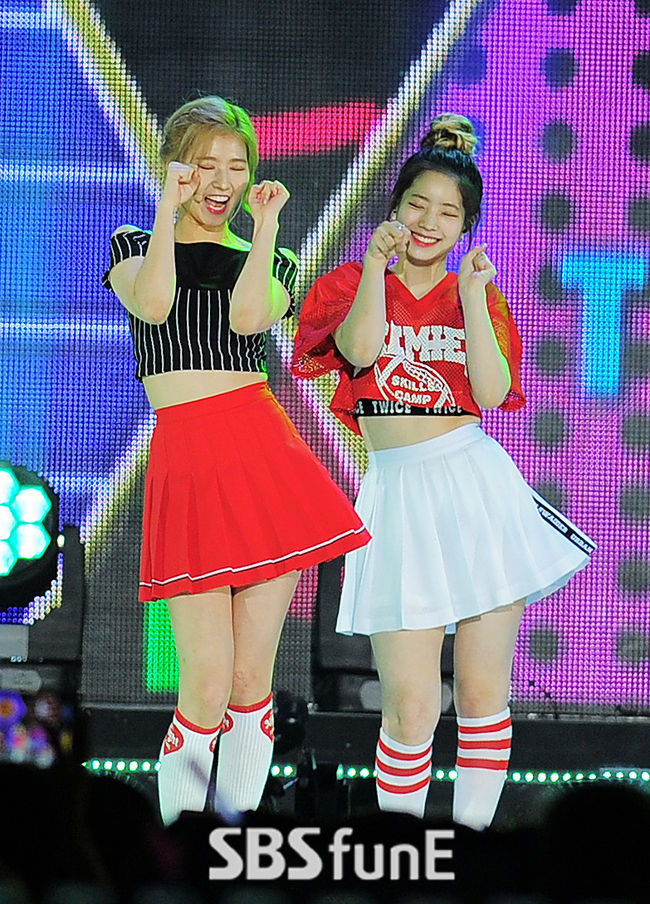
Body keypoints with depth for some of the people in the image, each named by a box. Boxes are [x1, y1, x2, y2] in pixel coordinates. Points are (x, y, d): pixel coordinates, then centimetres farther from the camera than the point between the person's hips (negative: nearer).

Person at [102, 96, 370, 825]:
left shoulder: (270, 262, 17)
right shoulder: (133, 245, 14)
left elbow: (247, 316, -8)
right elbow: (153, 304, -10)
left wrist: (266, 222, -4)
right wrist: (170, 207, -7)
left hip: (263, 453, 2)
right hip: (184, 461, -2)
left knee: (252, 677, 0)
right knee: (207, 686, -10)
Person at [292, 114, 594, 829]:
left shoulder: (478, 295, 11)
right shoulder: (353, 283, 8)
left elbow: (493, 390, -6)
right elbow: (360, 348, -14)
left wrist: (472, 294, -8)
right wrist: (376, 261, -11)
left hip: (475, 482, 2)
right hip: (397, 493, -2)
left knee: (483, 693, 2)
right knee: (410, 707, -9)